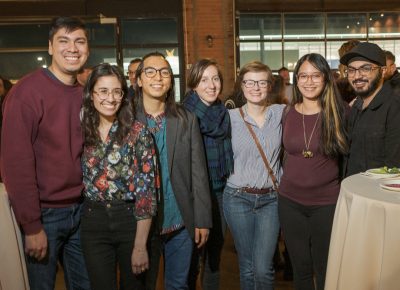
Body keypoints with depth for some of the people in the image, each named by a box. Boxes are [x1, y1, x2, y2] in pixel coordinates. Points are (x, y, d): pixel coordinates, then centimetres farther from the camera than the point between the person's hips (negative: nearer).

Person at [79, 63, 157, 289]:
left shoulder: (138, 132, -10)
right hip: (93, 222, 2)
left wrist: (140, 245, -14)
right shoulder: (82, 131, 0)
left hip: (130, 219, -2)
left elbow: (147, 188, -12)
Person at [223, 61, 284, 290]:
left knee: (263, 269, -6)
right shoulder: (231, 117, -2)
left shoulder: (281, 113, 0)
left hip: (271, 199, 0)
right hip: (238, 198, 0)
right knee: (247, 267, 11)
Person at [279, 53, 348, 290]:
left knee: (325, 271, 11)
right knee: (301, 269, 16)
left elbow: (349, 151, 3)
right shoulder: (287, 113, 1)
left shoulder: (339, 111, -7)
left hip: (327, 202, -2)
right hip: (290, 201, 3)